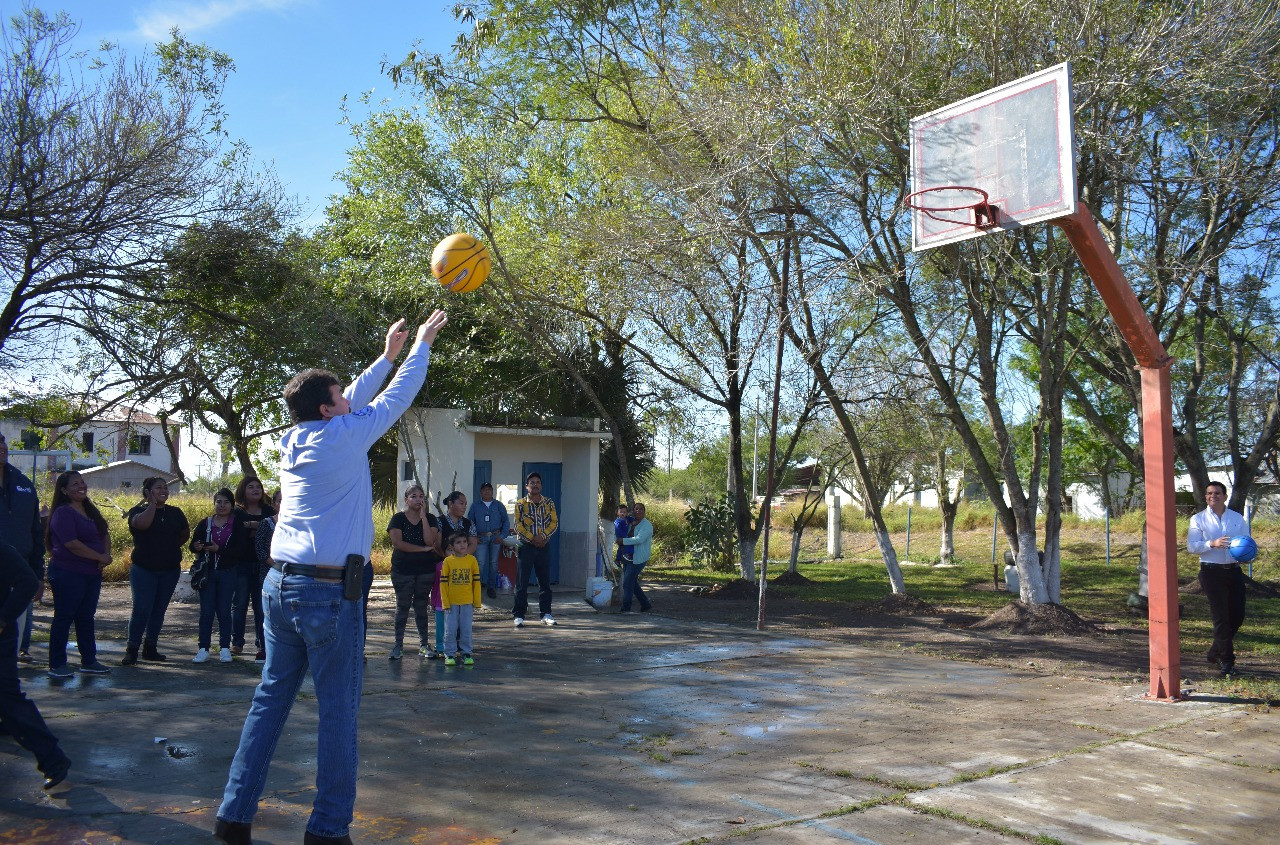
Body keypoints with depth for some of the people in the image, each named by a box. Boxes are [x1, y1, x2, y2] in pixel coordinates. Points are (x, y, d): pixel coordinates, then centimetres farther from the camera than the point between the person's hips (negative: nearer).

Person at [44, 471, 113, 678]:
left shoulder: (91, 511, 14)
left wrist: (106, 554, -3)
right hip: (68, 573, -8)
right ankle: (56, 665, 8)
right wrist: (100, 557, -15)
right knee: (64, 618, 0)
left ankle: (89, 661, 20)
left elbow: (105, 534, 17)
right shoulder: (63, 513, -12)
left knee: (86, 618, 13)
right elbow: (72, 544, -21)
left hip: (92, 573, 8)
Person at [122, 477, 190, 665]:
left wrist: (170, 546, 5)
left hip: (170, 570, 4)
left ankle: (150, 648, 18)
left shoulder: (175, 513, 8)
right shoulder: (139, 511, -3)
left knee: (159, 609, 9)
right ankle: (132, 650, -2)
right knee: (141, 609, -9)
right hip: (143, 569, -4)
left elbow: (185, 535, 19)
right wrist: (152, 502, -14)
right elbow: (142, 523, -26)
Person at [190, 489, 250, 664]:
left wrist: (218, 549, -19)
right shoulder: (205, 523, 6)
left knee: (224, 610, 2)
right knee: (206, 611, 2)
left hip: (228, 573, -2)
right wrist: (197, 547, -16)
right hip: (207, 572, 2)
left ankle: (225, 648, 10)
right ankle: (203, 648, 6)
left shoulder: (238, 524, -2)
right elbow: (193, 545, 7)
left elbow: (241, 550, -10)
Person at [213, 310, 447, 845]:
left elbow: (356, 401, 24)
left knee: (270, 699, 13)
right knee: (338, 711, 1)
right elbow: (397, 397, 3)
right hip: (328, 591, -8)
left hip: (280, 585, 8)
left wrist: (387, 354, 32)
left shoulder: (294, 441, 11)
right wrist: (422, 343, 17)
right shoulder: (342, 436, -8)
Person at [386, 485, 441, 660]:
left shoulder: (430, 519, 4)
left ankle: (424, 644, 15)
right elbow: (397, 543, -13)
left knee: (422, 607, 8)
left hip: (426, 569, 2)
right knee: (402, 607, 5)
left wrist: (423, 517, -13)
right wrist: (423, 549, -13)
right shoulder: (398, 519, -1)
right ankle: (398, 645, 12)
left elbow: (430, 541, -12)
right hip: (402, 570, -2)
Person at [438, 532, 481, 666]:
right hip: (451, 602, -1)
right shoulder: (447, 561, -3)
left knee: (466, 629, 7)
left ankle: (466, 653, 18)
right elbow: (443, 583, -1)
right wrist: (445, 602, -5)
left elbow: (476, 581, 4)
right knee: (450, 629, 3)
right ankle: (449, 654, 13)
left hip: (467, 602, 1)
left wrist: (477, 601, 3)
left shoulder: (472, 560, 0)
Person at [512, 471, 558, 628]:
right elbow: (518, 525, -5)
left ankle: (545, 613, 14)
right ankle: (519, 615, 2)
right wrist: (532, 538, -15)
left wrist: (543, 536, -14)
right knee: (522, 582, -2)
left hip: (544, 546, 3)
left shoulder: (549, 503, 9)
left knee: (545, 581, 6)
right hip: (526, 546, -2)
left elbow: (554, 522, 2)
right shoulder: (520, 504, 2)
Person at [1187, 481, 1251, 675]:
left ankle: (1215, 652, 25)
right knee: (1221, 616, -3)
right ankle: (1226, 659, 6)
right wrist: (1212, 544, -23)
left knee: (1238, 615, 5)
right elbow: (1191, 546, -6)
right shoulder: (1198, 519, 2)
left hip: (1234, 570, 4)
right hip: (1211, 572, -4)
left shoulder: (1238, 518, 10)